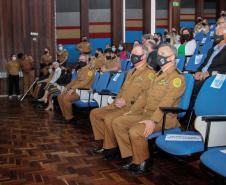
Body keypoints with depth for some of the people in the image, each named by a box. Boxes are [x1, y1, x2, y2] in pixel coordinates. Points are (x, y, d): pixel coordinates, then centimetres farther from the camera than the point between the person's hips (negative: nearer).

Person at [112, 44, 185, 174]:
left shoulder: (177, 77, -10)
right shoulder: (159, 75, 21)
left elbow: (167, 102, -22)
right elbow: (146, 95, 23)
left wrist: (153, 120, -31)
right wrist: (132, 111, 16)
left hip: (164, 117, -9)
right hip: (145, 112, 9)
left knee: (135, 131, -31)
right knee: (117, 122, -1)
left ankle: (142, 161, -5)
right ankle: (132, 156, 4)